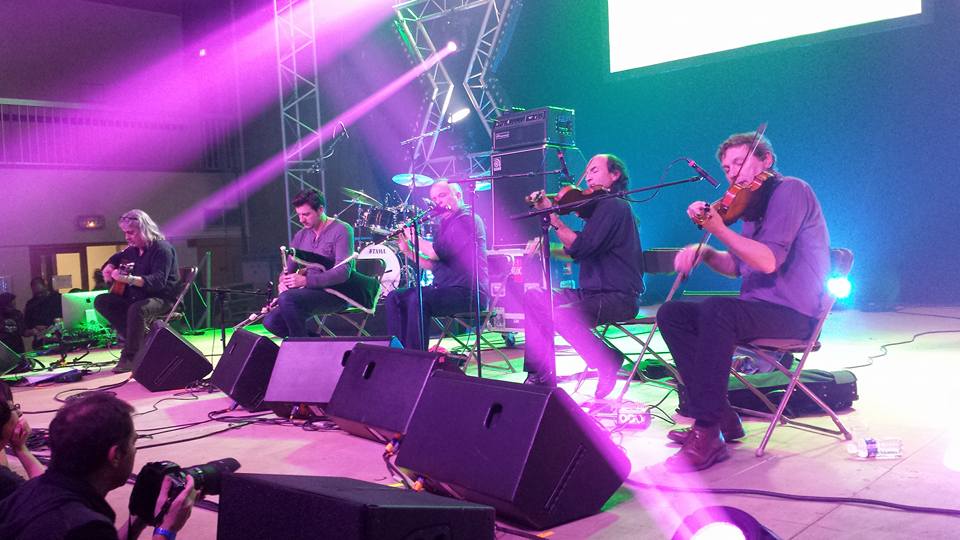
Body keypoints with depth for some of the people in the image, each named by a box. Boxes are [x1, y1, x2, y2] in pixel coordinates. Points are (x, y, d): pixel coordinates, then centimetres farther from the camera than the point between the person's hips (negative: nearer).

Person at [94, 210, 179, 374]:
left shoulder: (162, 249, -16)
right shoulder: (133, 249, 10)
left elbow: (158, 281, -29)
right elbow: (115, 258, 31)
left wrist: (128, 279, -39)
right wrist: (109, 269, 7)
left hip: (163, 299, -9)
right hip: (136, 297, 9)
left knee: (137, 309, -37)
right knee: (101, 301, -2)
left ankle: (130, 357, -22)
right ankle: (137, 337, -10)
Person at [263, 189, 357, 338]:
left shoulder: (341, 231, -10)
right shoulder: (301, 235, 12)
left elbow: (343, 272, -22)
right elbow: (287, 270, 15)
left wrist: (306, 280, -29)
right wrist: (283, 282, -11)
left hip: (336, 294, -8)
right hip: (311, 293, 8)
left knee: (286, 299, -29)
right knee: (271, 321, -10)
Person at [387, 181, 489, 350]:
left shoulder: (467, 220, -10)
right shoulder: (444, 224, 21)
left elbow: (436, 253, -20)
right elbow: (432, 265, 21)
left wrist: (413, 237, -5)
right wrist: (408, 251, 11)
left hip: (468, 292, -10)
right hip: (443, 288, 10)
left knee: (418, 299, -31)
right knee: (394, 298, 2)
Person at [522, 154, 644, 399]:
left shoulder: (614, 206, -11)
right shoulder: (599, 207, 18)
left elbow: (580, 247, -20)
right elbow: (572, 252, 13)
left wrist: (552, 215, -15)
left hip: (619, 296, -10)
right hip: (593, 291, 10)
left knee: (562, 315, -31)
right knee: (535, 297, 0)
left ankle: (609, 364, -9)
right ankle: (540, 374, -3)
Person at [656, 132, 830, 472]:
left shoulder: (790, 190, -8)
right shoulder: (753, 204, 20)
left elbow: (768, 261, -21)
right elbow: (736, 266, 18)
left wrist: (719, 230, -29)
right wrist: (704, 253, -1)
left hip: (792, 312, -9)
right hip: (758, 308, 9)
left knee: (716, 309, -36)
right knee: (671, 313, -2)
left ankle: (708, 434, -31)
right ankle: (720, 417, -7)